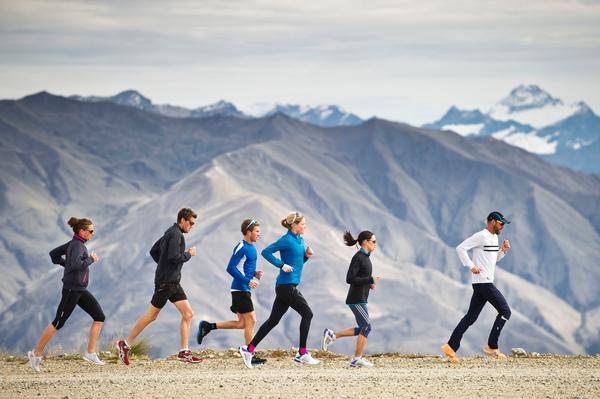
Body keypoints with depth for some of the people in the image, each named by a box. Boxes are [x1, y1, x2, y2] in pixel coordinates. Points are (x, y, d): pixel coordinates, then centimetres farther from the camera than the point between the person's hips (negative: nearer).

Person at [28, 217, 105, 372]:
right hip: (72, 289, -9)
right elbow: (76, 264, -34)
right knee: (58, 323, -1)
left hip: (80, 290, 9)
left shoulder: (73, 243, 11)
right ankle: (36, 353, 10)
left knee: (99, 316, 2)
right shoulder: (78, 245, -17)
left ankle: (91, 353, 2)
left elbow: (54, 254, 21)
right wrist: (91, 260, -18)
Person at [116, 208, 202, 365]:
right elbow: (174, 256, -24)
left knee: (188, 314, 2)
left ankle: (184, 352, 1)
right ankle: (125, 344, 7)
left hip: (173, 282, 10)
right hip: (165, 282, -10)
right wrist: (189, 254, -9)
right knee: (152, 315, -3)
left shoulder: (170, 233, 17)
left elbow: (154, 251, 23)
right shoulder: (176, 234, -13)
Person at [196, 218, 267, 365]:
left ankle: (207, 326, 17)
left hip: (243, 289, 10)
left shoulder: (251, 247, 14)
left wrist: (254, 273, 7)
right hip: (240, 289, -10)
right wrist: (248, 281, -22)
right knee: (250, 321, -4)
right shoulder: (241, 247, -15)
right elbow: (231, 268, -20)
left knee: (242, 323, 12)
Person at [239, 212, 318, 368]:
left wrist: (306, 255, 6)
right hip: (286, 286, -9)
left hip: (286, 287, 9)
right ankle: (302, 354, -1)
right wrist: (282, 265, -20)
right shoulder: (287, 240, -12)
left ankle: (249, 349, 12)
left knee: (273, 320, 9)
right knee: (307, 314, -5)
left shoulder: (300, 240, 14)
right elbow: (266, 252, -17)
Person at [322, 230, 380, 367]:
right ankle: (357, 359, 0)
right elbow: (350, 279, -20)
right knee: (366, 327, -6)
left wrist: (369, 283, 7)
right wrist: (371, 280, -18)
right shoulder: (358, 257, -14)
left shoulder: (365, 257, 14)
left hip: (361, 299, 9)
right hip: (356, 299, -9)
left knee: (363, 329, 12)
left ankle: (331, 335, 15)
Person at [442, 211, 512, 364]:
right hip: (482, 281, -9)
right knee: (505, 311, -9)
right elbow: (460, 248, -16)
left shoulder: (494, 237, 18)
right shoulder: (481, 236, -11)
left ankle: (451, 347, 5)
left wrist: (503, 251, 10)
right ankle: (492, 347, -5)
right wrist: (471, 266, -21)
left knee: (471, 317, 6)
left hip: (487, 282, 9)